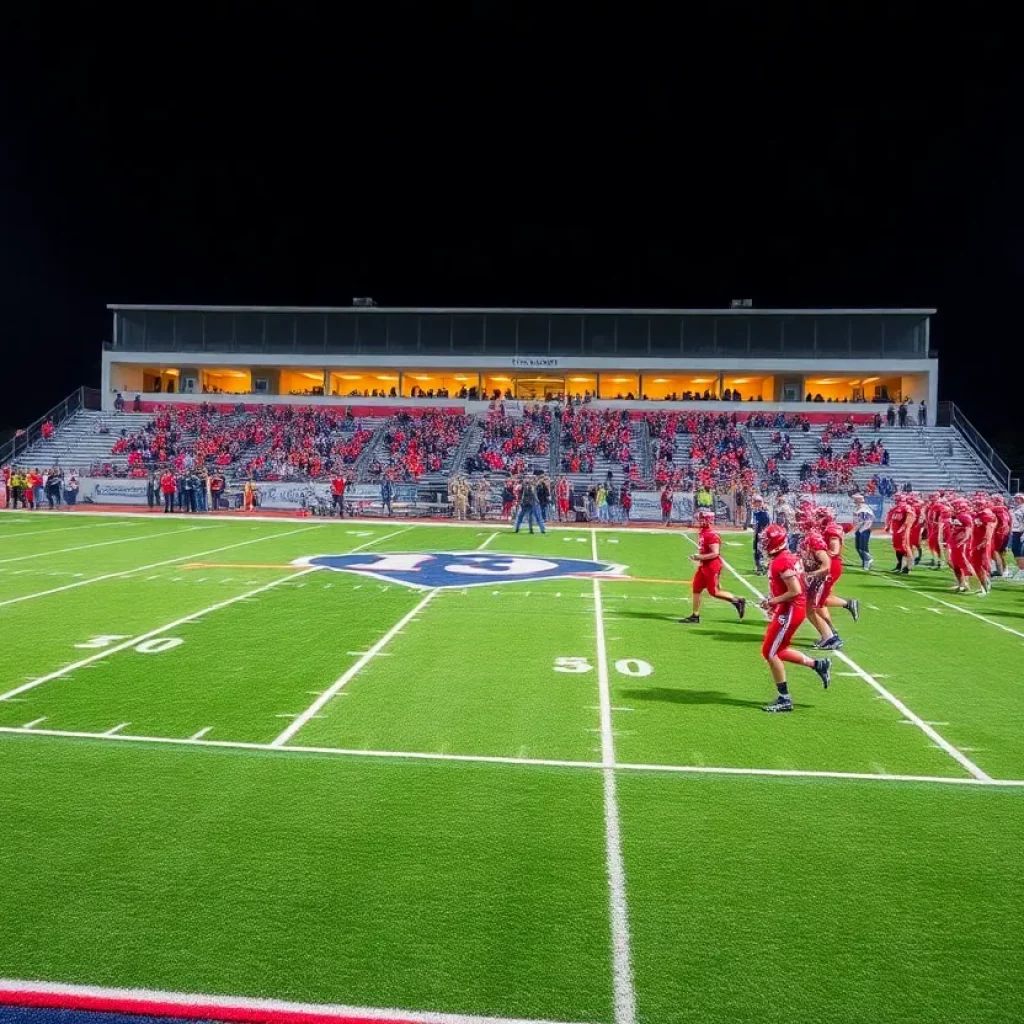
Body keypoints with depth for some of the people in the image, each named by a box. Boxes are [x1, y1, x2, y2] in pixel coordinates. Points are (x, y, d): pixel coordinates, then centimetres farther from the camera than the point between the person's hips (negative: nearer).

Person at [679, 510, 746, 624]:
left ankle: (738, 601, 13)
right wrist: (697, 556, 10)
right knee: (696, 589, 10)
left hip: (712, 566, -10)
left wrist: (700, 557, -21)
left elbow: (715, 553, -24)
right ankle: (695, 615, 18)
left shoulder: (711, 535, -21)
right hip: (704, 566, 10)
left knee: (714, 592, -2)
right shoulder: (702, 533, 9)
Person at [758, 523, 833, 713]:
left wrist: (773, 601, -16)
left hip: (790, 611, -10)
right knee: (778, 651, 19)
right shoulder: (788, 557, 10)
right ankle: (818, 664, 25)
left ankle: (784, 699, 6)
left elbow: (795, 591, -25)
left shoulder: (781, 562, -21)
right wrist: (774, 602, 14)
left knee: (769, 653, -3)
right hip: (789, 609, 10)